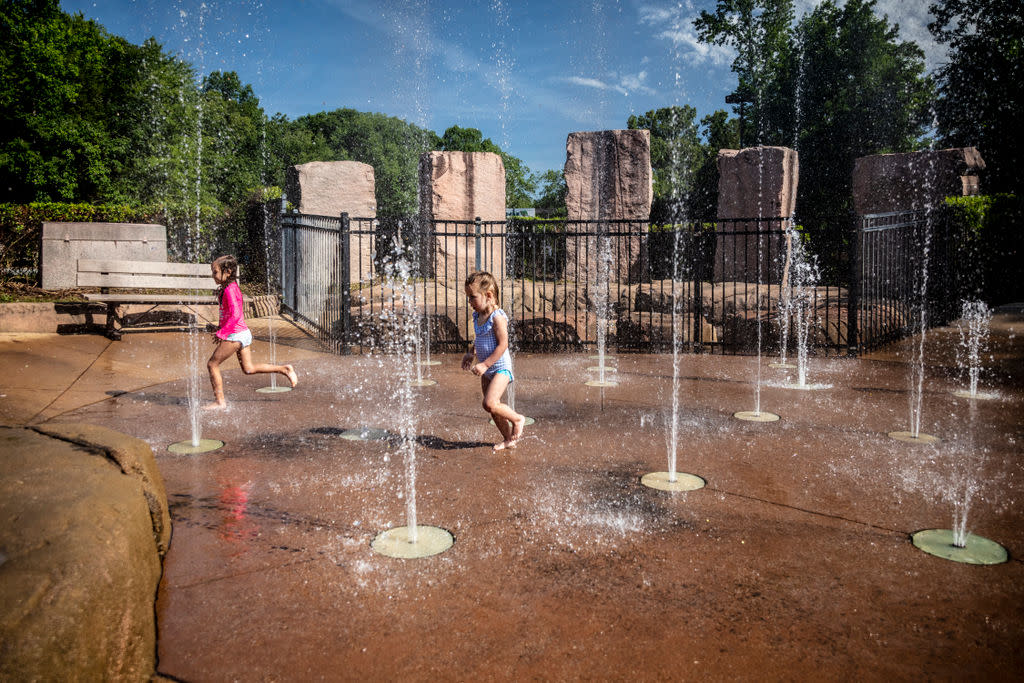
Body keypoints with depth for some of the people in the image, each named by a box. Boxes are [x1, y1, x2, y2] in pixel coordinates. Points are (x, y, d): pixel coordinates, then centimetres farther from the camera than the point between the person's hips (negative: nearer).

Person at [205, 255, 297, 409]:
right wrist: (222, 331, 24)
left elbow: (235, 315, -25)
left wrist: (221, 333, -21)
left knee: (212, 364, 1)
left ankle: (220, 401, 6)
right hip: (243, 333, 10)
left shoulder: (229, 289, -16)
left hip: (235, 335, -10)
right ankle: (284, 369, 14)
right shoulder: (232, 287, 13)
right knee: (249, 369, 15)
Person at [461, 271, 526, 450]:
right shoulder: (477, 316, 8)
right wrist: (470, 353, 8)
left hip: (500, 367, -9)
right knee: (493, 408, 12)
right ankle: (508, 438, 26)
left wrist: (484, 364, -23)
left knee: (490, 404, -21)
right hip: (486, 370, 9)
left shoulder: (497, 317, -18)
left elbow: (502, 345, -22)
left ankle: (517, 419, 3)